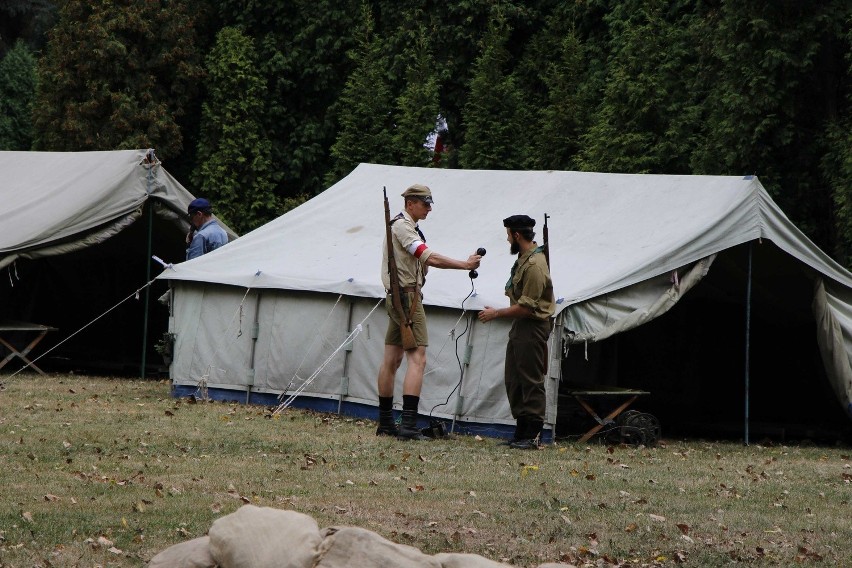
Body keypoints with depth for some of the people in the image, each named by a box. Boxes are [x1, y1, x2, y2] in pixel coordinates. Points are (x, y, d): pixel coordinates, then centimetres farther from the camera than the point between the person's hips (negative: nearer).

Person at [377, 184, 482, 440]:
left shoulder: (404, 225, 20)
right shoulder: (402, 226, -13)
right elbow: (429, 258, -23)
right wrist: (465, 264, -22)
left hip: (396, 298, 11)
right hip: (407, 296, -11)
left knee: (391, 359, 10)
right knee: (417, 359, -14)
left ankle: (385, 423, 13)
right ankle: (408, 425, -22)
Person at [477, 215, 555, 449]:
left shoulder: (534, 265, -21)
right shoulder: (524, 258, 12)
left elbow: (526, 307, -22)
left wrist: (497, 313, -13)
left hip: (533, 328, -11)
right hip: (520, 326, 11)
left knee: (531, 381, -6)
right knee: (513, 380, 13)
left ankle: (533, 435, -4)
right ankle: (521, 433, 18)